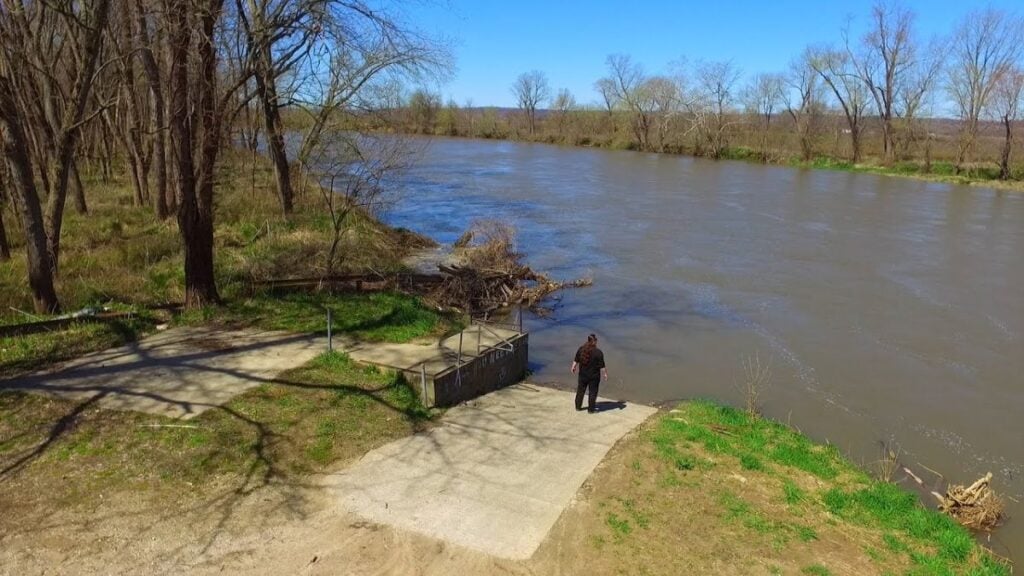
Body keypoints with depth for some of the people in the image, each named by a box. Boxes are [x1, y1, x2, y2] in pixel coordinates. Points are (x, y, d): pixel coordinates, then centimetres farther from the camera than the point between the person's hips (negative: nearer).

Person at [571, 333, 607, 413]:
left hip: (583, 374, 4)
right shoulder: (598, 352, -16)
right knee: (592, 392, 7)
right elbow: (602, 366, -12)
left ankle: (578, 406, 28)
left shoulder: (581, 349, -3)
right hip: (594, 376, -4)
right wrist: (605, 374, 0)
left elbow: (576, 360, 6)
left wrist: (573, 367, 21)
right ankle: (591, 409, 14)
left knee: (580, 390, 17)